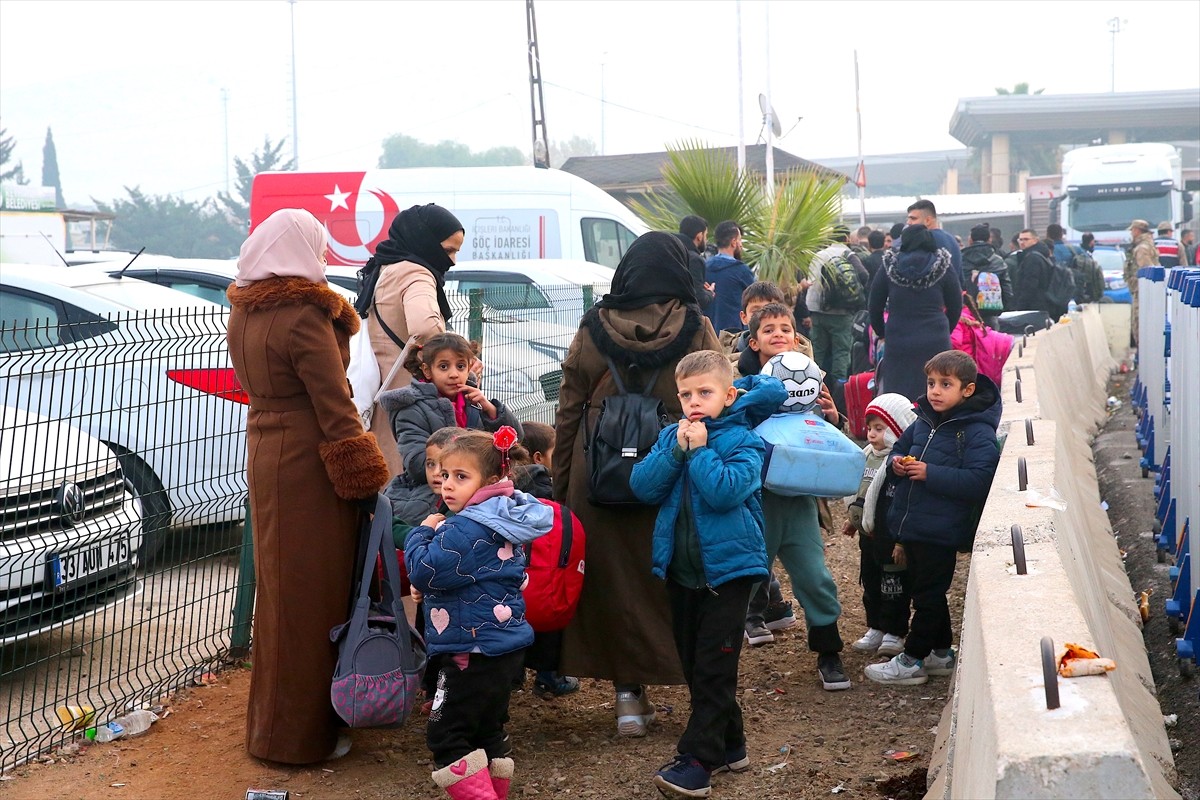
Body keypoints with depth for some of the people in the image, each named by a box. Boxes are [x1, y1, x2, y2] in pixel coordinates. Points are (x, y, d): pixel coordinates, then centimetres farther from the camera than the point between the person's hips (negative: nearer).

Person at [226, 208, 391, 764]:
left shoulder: (244, 312, 7)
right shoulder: (305, 316, -18)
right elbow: (334, 406, -19)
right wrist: (365, 479, -14)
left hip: (265, 456, 9)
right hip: (308, 463, -8)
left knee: (280, 583, 19)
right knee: (310, 591, 0)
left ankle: (272, 720, 32)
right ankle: (301, 733, 8)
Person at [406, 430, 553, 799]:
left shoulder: (466, 529, -21)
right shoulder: (505, 522, 11)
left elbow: (423, 571, -23)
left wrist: (423, 533, -6)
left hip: (473, 651, -10)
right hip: (505, 647, 10)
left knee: (446, 735, -4)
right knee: (489, 729, 18)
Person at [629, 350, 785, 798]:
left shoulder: (741, 441, -9)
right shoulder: (671, 437, 7)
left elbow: (725, 491, -26)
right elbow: (643, 487, -5)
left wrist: (699, 449, -18)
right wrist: (676, 450, -15)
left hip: (727, 568, -6)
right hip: (681, 570, 7)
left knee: (712, 668, -4)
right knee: (693, 662, 15)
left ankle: (698, 758, -2)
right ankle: (729, 744, 29)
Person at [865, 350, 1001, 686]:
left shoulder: (978, 433, -14)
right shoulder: (923, 422, 8)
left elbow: (979, 482, -24)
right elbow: (899, 448, 22)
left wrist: (931, 474, -24)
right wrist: (896, 464, -2)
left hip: (941, 532, -8)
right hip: (912, 527, 8)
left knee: (928, 595, 3)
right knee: (927, 592, 18)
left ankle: (912, 661, 13)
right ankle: (941, 653, 33)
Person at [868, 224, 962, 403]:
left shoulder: (889, 266, 2)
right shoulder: (943, 266, 2)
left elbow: (874, 306, 9)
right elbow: (956, 306, 9)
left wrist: (881, 332, 25)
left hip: (898, 343, 0)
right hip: (936, 342, 0)